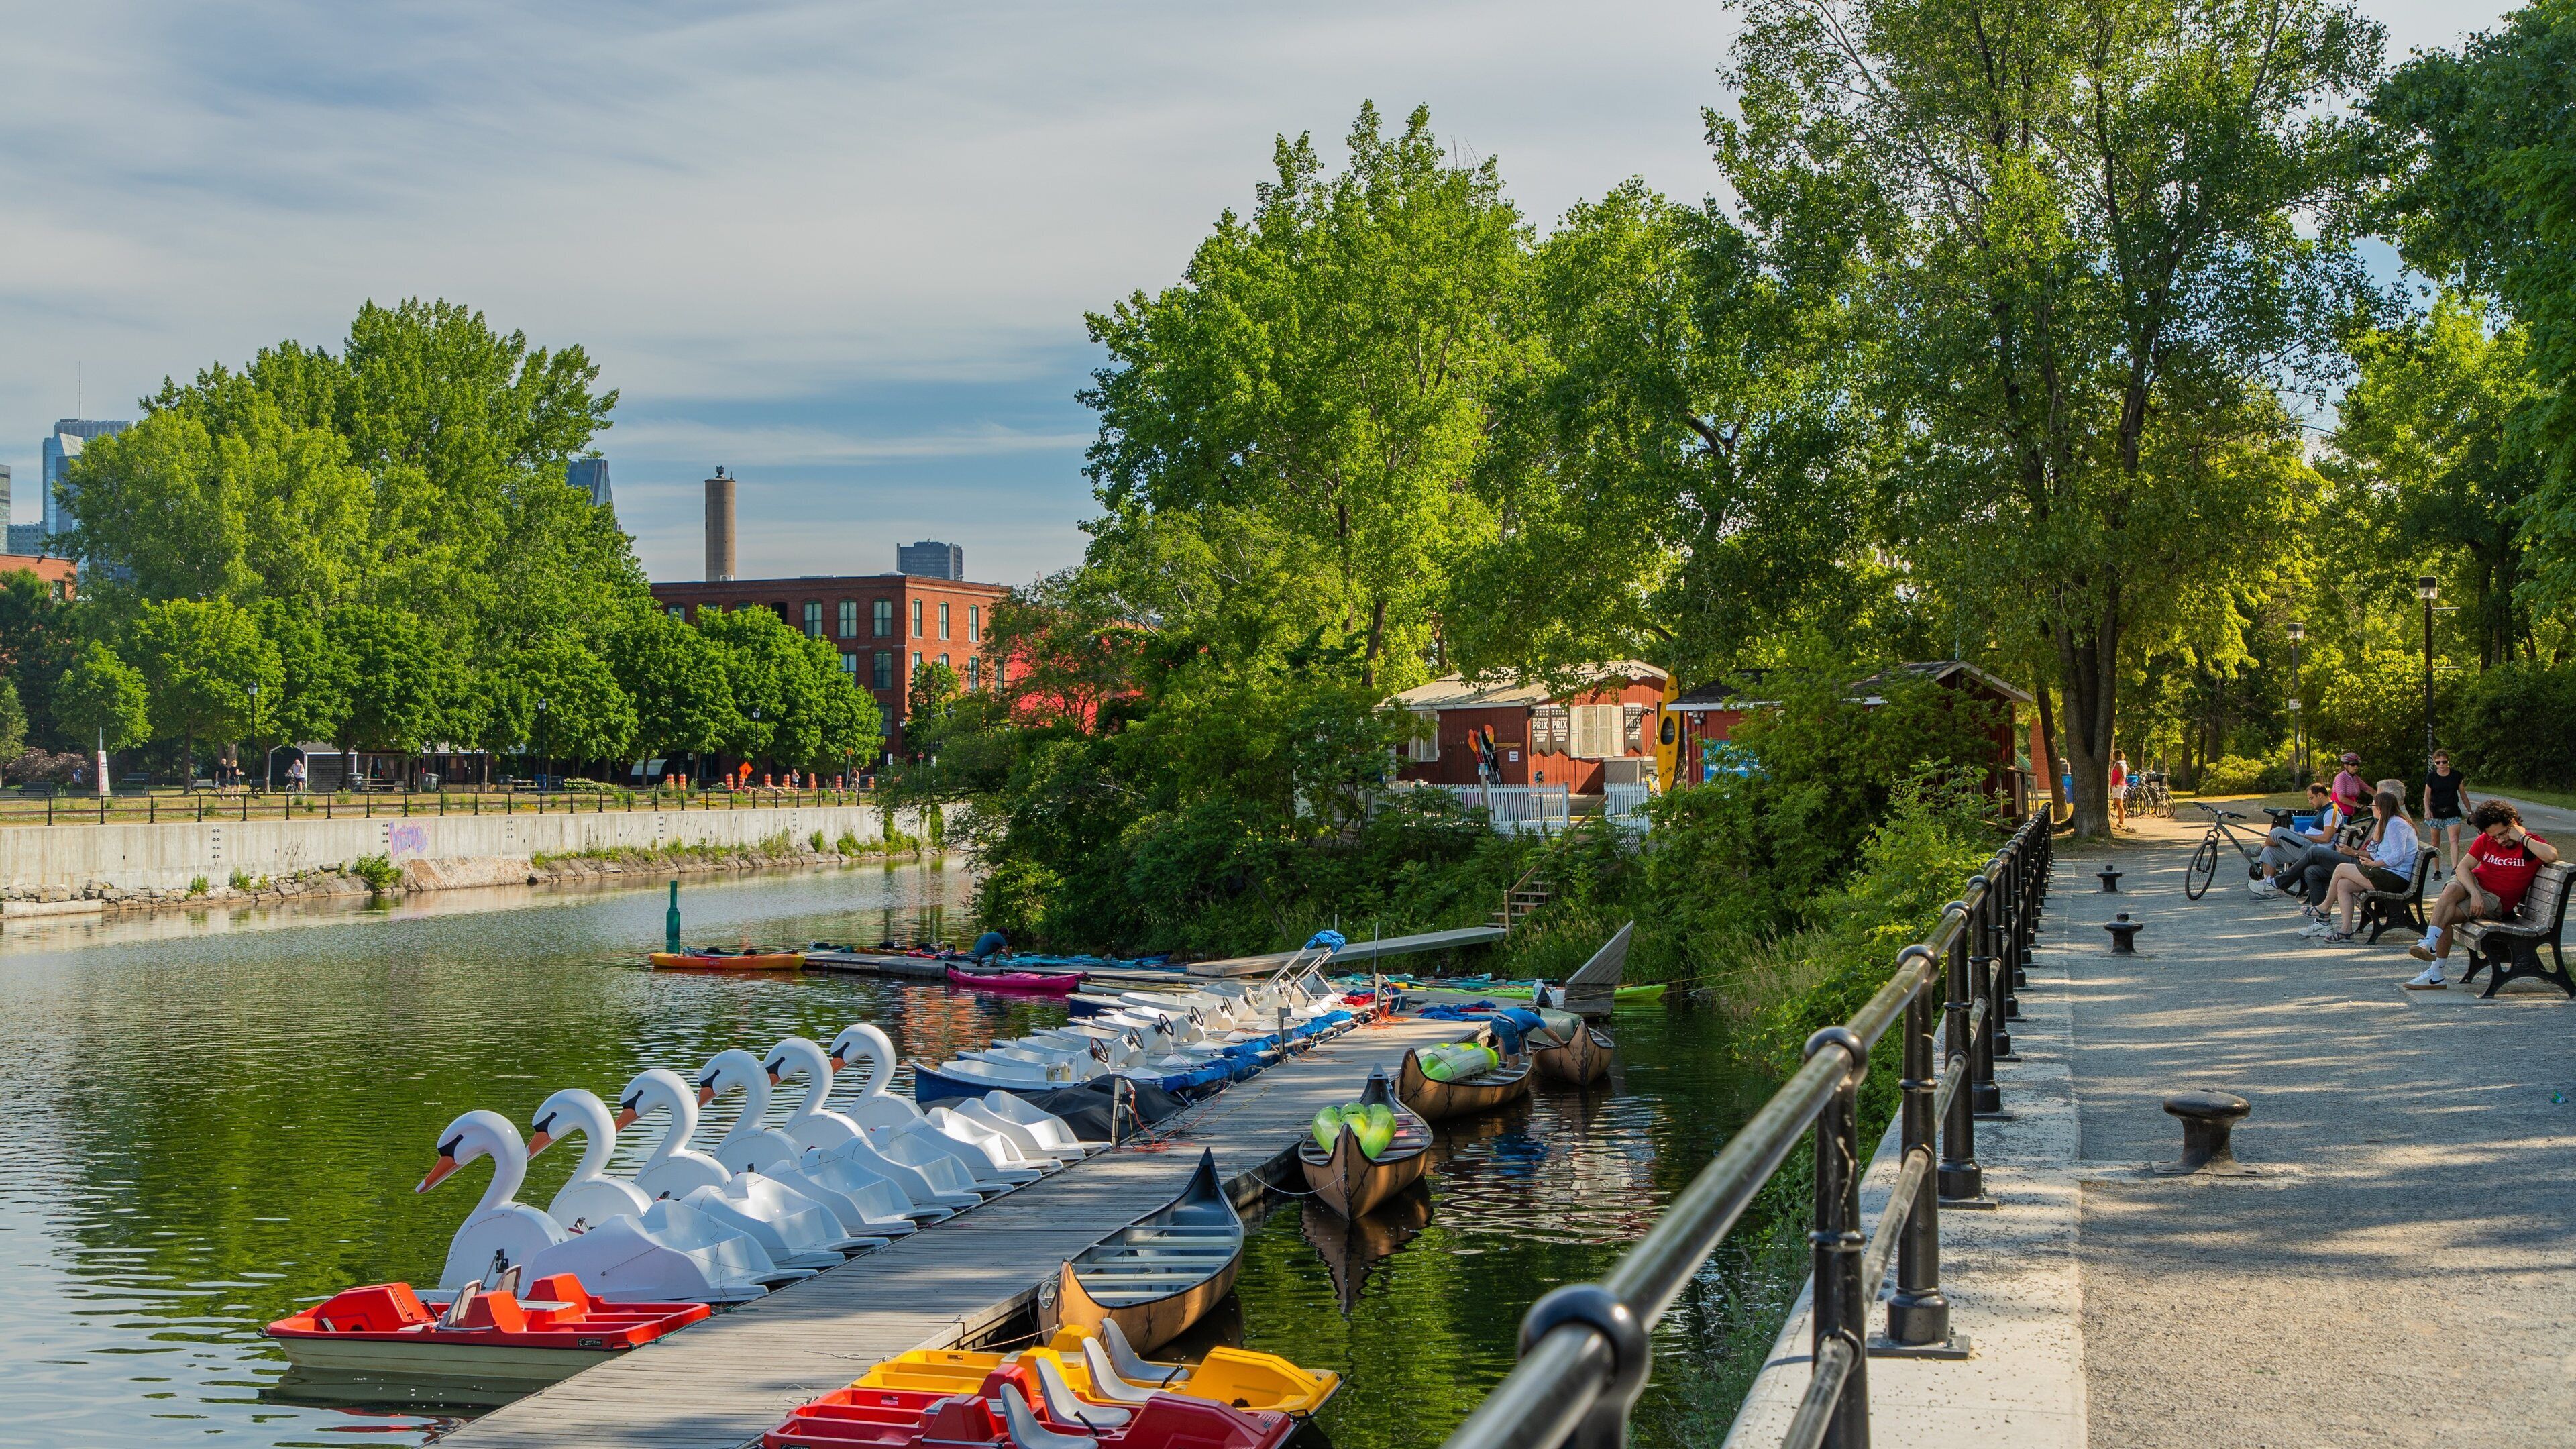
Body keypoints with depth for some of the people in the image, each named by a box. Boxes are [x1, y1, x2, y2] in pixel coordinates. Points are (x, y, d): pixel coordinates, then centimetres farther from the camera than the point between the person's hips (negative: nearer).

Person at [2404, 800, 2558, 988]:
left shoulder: (2531, 844, -6)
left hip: (2496, 900, -4)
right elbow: (2463, 868, -4)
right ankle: (2429, 944, -44)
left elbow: (2552, 855, -30)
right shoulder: (2485, 840, 6)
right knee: (2451, 889, -35)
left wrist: (2522, 837, -20)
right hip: (2474, 884, 4)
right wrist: (2475, 893, -22)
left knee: (2444, 916, -27)